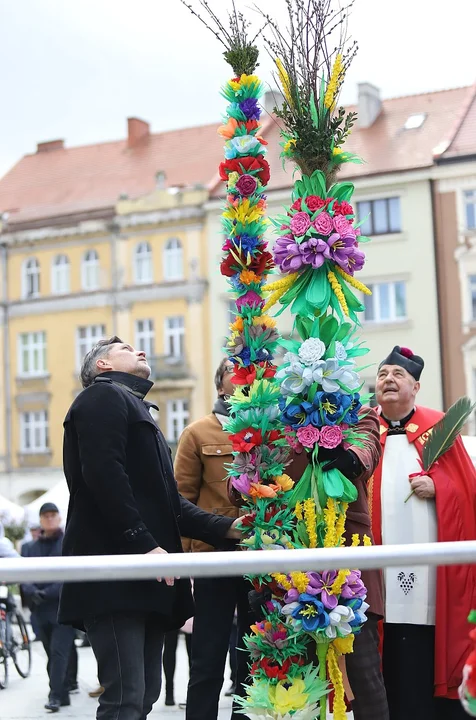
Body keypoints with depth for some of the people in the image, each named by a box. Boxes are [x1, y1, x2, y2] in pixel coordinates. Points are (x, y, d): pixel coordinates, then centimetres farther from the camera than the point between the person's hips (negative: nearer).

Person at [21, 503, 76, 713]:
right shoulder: (34, 548, 14)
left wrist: (49, 593, -18)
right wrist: (31, 591, -13)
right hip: (41, 609, 5)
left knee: (59, 651, -11)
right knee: (51, 653, 10)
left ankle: (55, 695, -11)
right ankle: (62, 693, 18)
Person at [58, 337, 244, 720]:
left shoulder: (136, 409, 30)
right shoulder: (103, 396, 0)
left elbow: (168, 501, 25)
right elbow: (102, 474, -16)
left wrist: (227, 528, 12)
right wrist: (143, 542, -22)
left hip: (147, 576, 10)